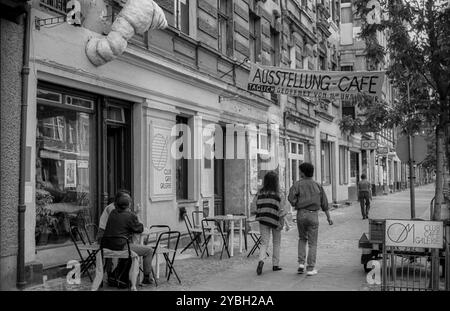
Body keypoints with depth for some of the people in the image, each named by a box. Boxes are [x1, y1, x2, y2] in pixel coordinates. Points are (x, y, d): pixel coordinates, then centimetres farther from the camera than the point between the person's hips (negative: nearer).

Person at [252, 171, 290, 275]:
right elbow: (281, 211, -8)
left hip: (263, 220, 2)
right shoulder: (277, 194, -10)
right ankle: (275, 264, 20)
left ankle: (261, 260, -21)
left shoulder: (260, 192, -3)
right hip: (275, 220, -2)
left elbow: (254, 204, 2)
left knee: (264, 243, 4)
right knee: (276, 243, 16)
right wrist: (285, 222, 1)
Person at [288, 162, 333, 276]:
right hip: (313, 215, 0)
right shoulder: (317, 186, 7)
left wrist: (296, 205, 8)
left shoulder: (297, 184, 0)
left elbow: (291, 198, -14)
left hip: (301, 214, 0)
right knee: (312, 243, 7)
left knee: (302, 238, 21)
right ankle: (310, 268, 3)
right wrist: (328, 217, 17)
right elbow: (324, 203, 9)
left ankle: (301, 263, 9)